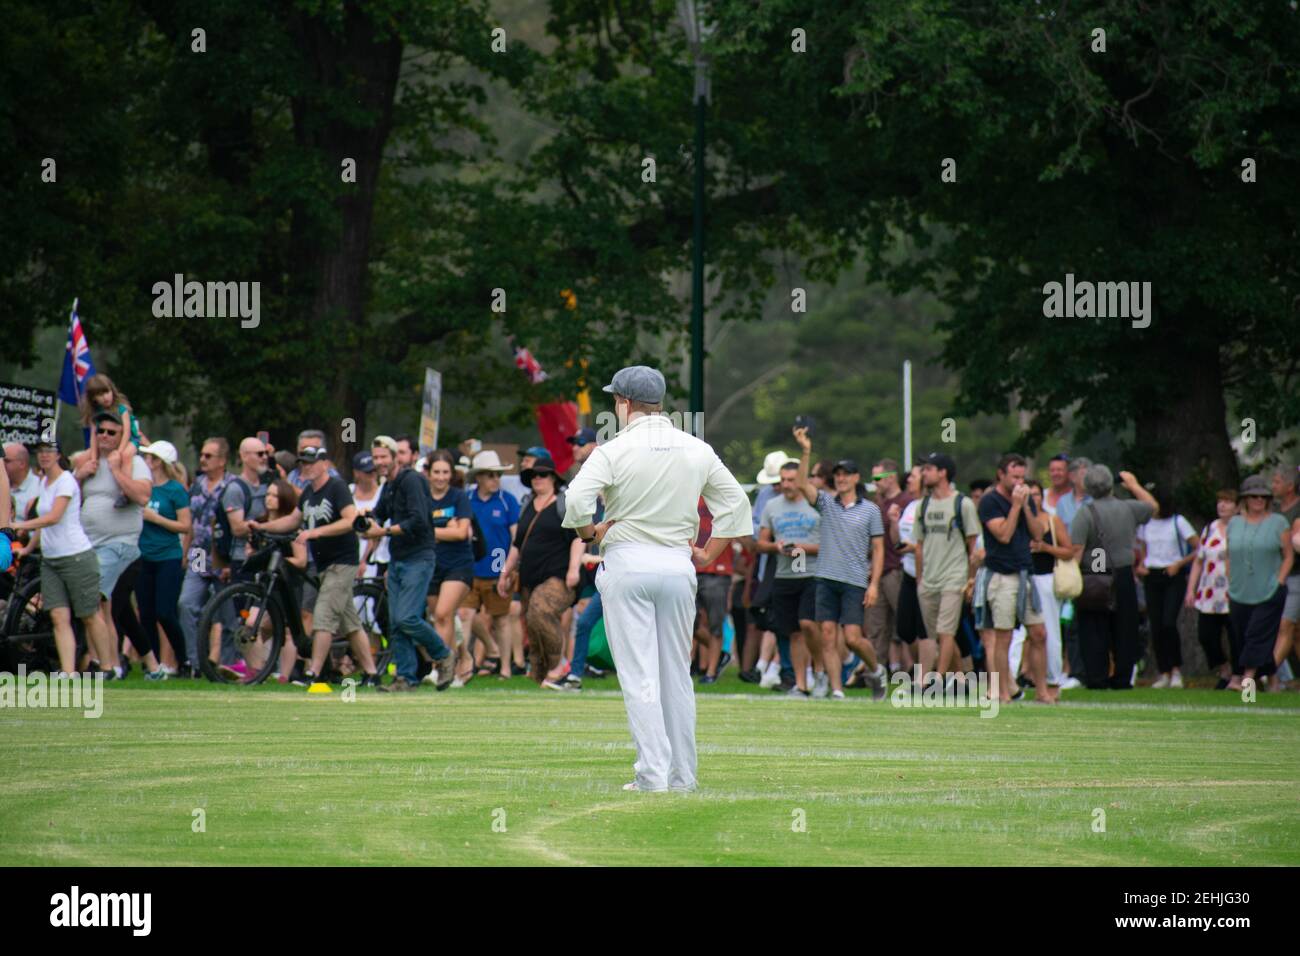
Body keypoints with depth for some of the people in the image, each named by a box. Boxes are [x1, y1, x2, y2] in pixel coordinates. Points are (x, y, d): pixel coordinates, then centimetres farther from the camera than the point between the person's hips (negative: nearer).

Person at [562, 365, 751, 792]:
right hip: (678, 565, 4)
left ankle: (653, 775, -10)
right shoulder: (698, 451, 6)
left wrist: (591, 532, -1)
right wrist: (708, 553, 14)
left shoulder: (615, 450, -8)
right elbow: (736, 502, 8)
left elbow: (578, 499, -19)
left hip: (626, 564, -4)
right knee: (677, 675, 11)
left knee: (639, 676, -4)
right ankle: (683, 776, 13)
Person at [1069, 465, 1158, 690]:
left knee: (1094, 632, 0)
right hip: (1124, 576, 3)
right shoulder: (1128, 509, 4)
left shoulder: (1086, 513, -9)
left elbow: (1076, 550, -16)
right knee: (1123, 631, 10)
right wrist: (1134, 485, 36)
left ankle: (1096, 678, -3)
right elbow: (1153, 507, 26)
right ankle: (1122, 678, 12)